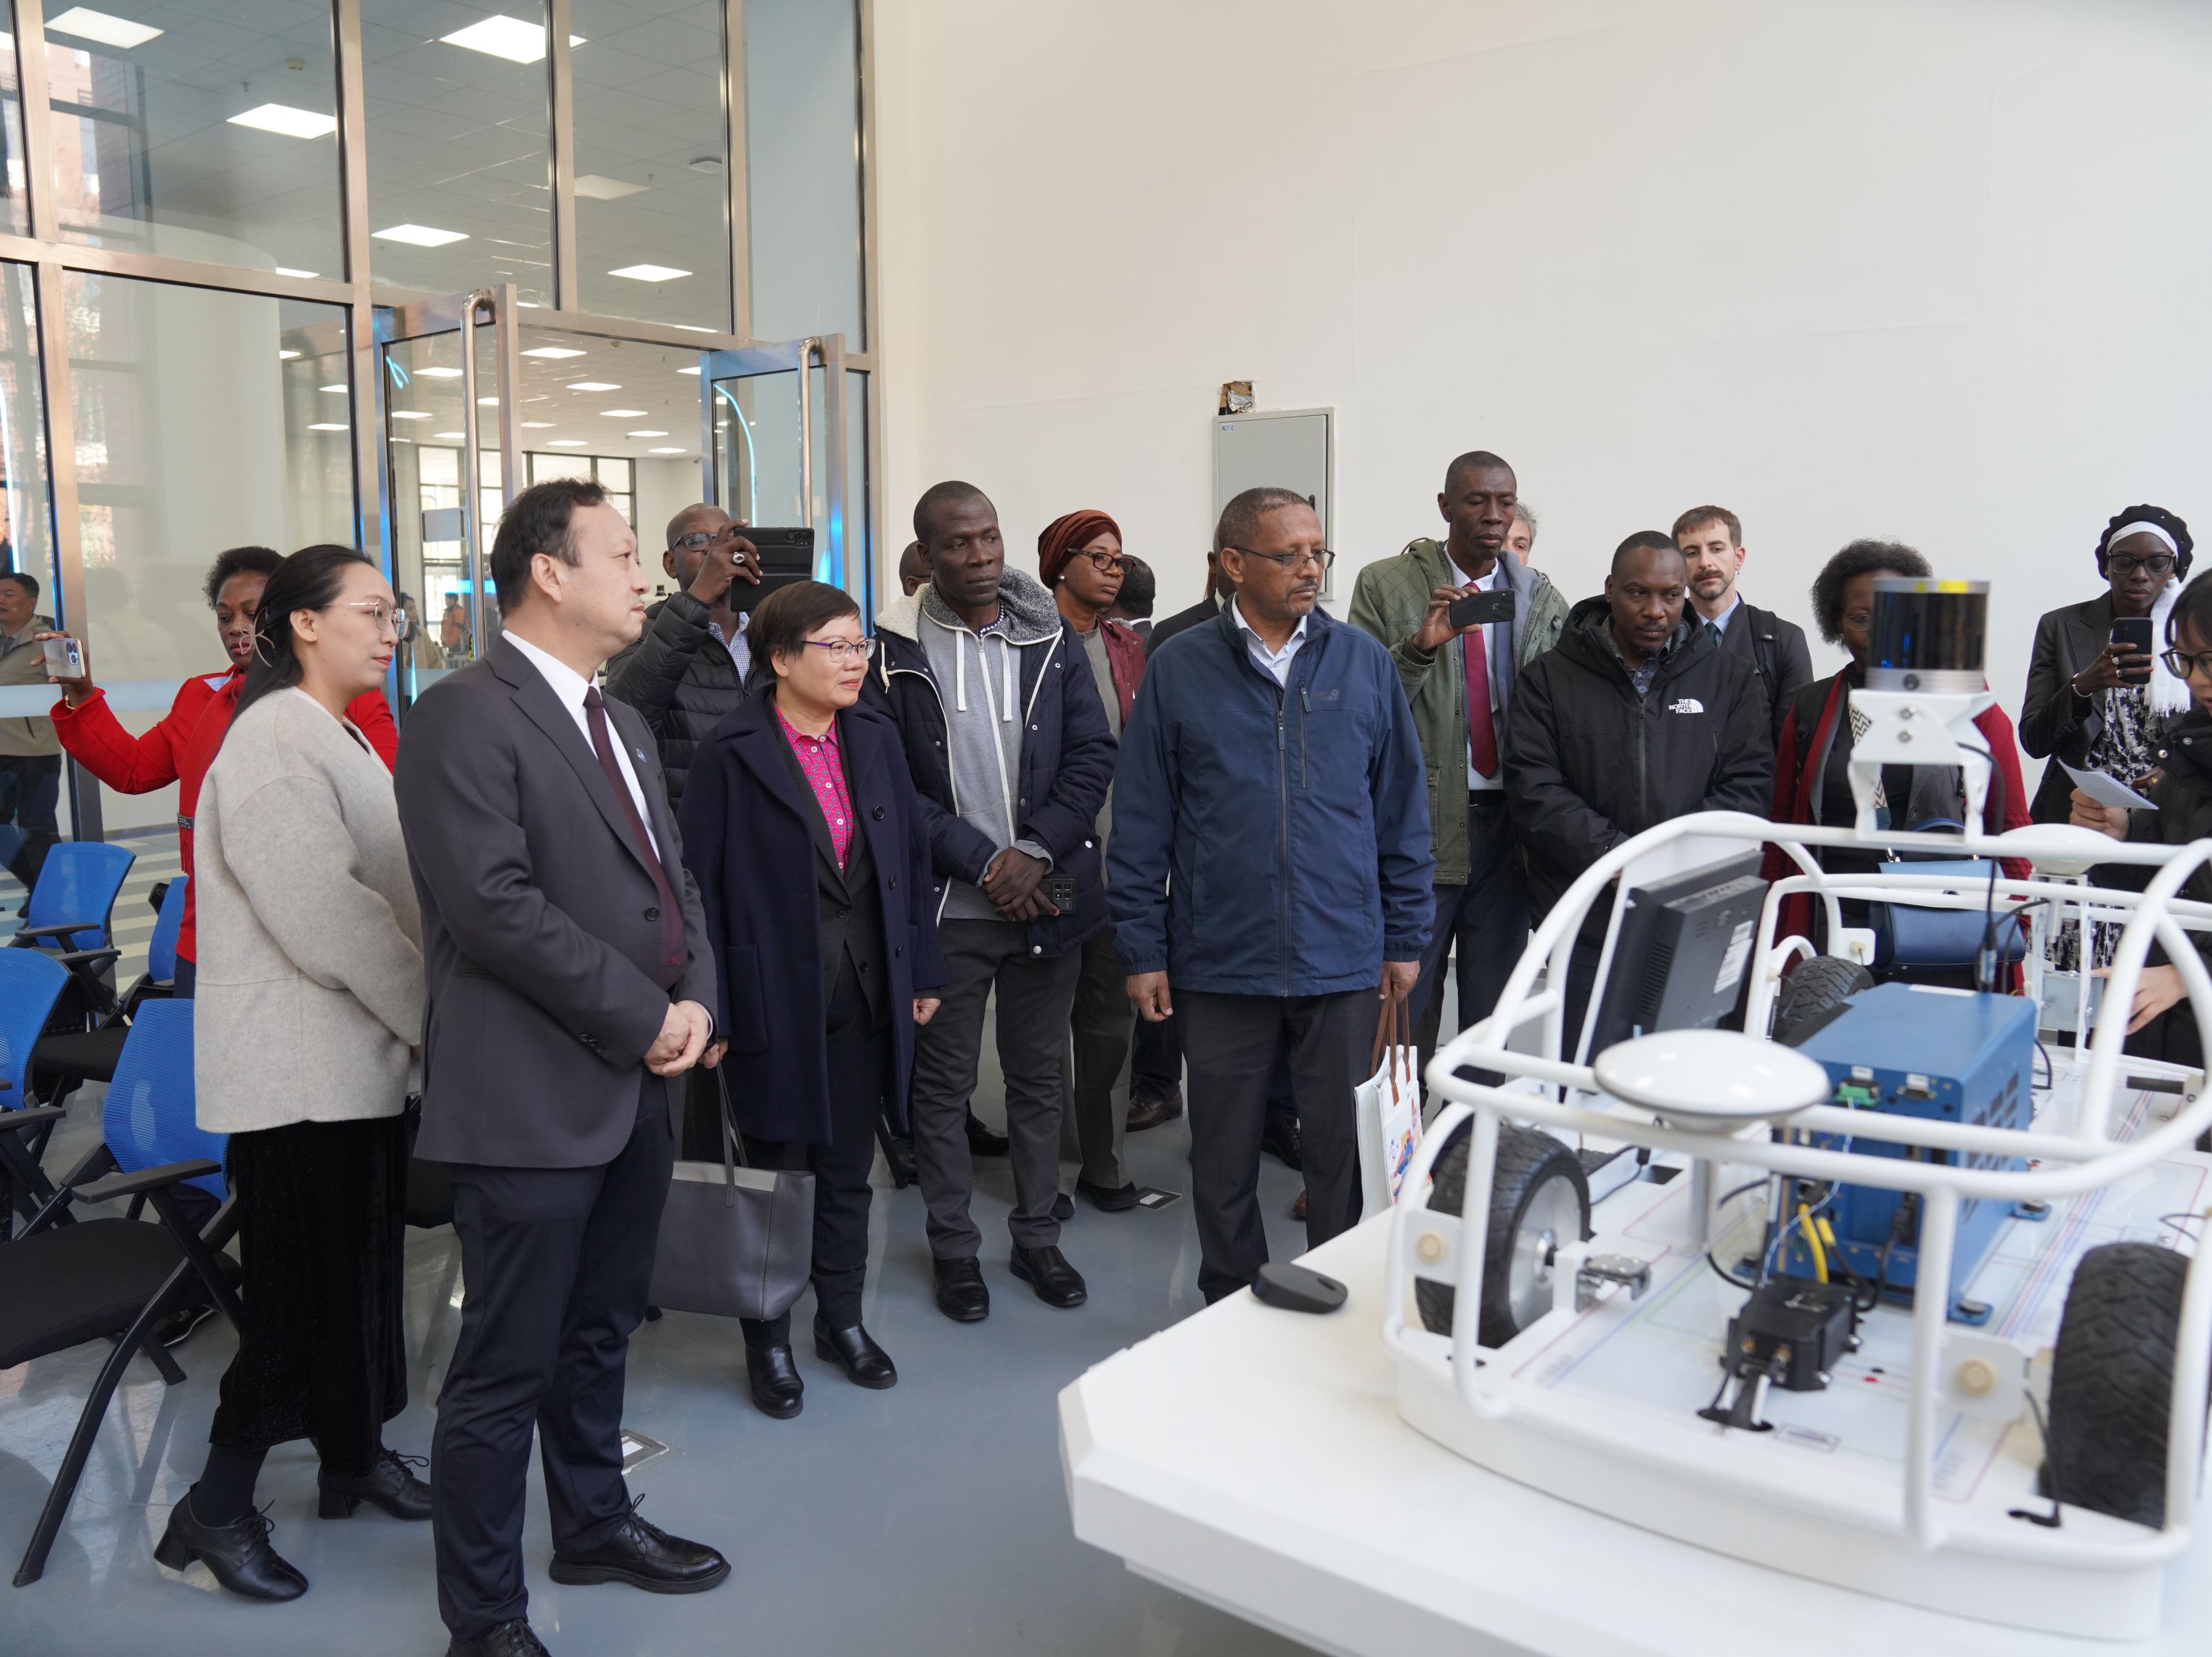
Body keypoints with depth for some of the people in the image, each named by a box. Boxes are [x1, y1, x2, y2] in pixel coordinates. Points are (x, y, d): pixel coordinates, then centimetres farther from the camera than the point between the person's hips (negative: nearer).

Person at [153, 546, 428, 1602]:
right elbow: (326, 914, -23)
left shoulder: (335, 735, 15)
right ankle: (217, 1508, 14)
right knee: (304, 1282, 0)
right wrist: (431, 1017, -15)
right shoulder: (275, 739, -17)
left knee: (359, 1268, 16)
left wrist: (417, 1018, 10)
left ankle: (355, 1456, 30)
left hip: (359, 1056, 9)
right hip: (299, 1069, -9)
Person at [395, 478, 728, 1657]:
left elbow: (671, 878, 16)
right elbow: (496, 905, -21)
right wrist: (644, 1019, -16)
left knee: (600, 1334, 22)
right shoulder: (463, 715, -13)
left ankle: (593, 1524, 40)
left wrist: (695, 999, -2)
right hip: (531, 1096, -8)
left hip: (640, 1084, 9)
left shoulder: (619, 724, 17)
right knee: (508, 1367, 4)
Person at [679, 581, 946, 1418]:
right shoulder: (731, 753, -10)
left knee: (848, 1165, 17)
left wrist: (920, 970, 8)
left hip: (866, 988, 5)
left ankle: (842, 1319, 34)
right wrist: (708, 1009, -12)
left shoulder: (876, 738, 5)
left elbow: (912, 855, 10)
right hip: (777, 994, -5)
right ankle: (768, 1341, 26)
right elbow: (699, 882, -10)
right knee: (777, 1168, 9)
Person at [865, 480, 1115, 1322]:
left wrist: (1035, 852, -12)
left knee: (1039, 1075, 13)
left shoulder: (1052, 639, 4)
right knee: (943, 1082, 9)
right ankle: (953, 1246, 25)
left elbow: (1094, 754, 0)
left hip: (1047, 897, 3)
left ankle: (1037, 1235, 29)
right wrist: (984, 860, -13)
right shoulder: (894, 650, -5)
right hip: (946, 906, -2)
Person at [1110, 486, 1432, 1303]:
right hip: (1220, 961, 0)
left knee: (1345, 1151, 9)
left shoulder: (1364, 663, 4)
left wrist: (1406, 936, 6)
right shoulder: (1178, 669, 0)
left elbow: (1401, 808, 8)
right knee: (1223, 1157, 12)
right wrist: (1142, 950, -1)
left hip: (1344, 960, 1)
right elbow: (1141, 823, 1)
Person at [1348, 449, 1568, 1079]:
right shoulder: (1385, 586, -2)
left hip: (1508, 821, 3)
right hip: (1420, 821, -3)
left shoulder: (1543, 599, 9)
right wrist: (1420, 646, -22)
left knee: (1492, 1010, 12)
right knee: (1407, 1009, 3)